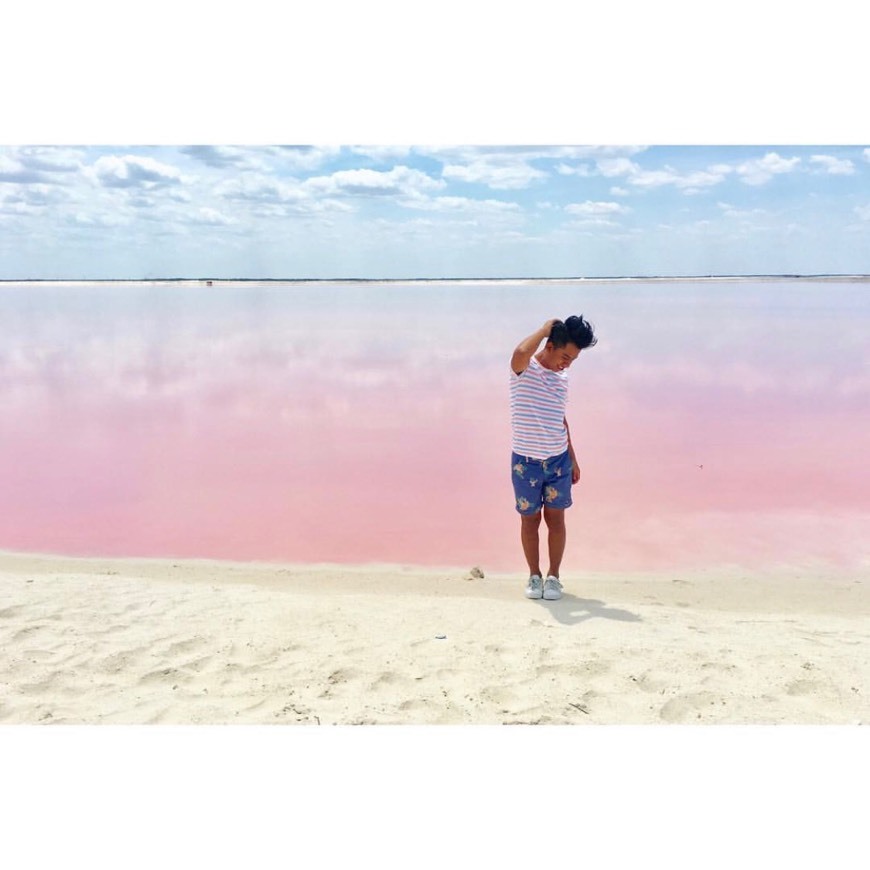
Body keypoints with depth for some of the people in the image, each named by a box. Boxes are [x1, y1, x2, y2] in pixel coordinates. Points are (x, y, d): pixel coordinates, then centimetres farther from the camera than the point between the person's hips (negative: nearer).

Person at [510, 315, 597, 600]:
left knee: (555, 518, 7)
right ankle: (534, 576, 23)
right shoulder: (523, 370, -12)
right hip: (525, 460, -4)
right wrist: (545, 329, -21)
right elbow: (521, 352, -38)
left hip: (559, 459, 4)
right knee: (530, 519, 8)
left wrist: (573, 458, 17)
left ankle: (553, 576, 21)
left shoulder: (562, 377, 6)